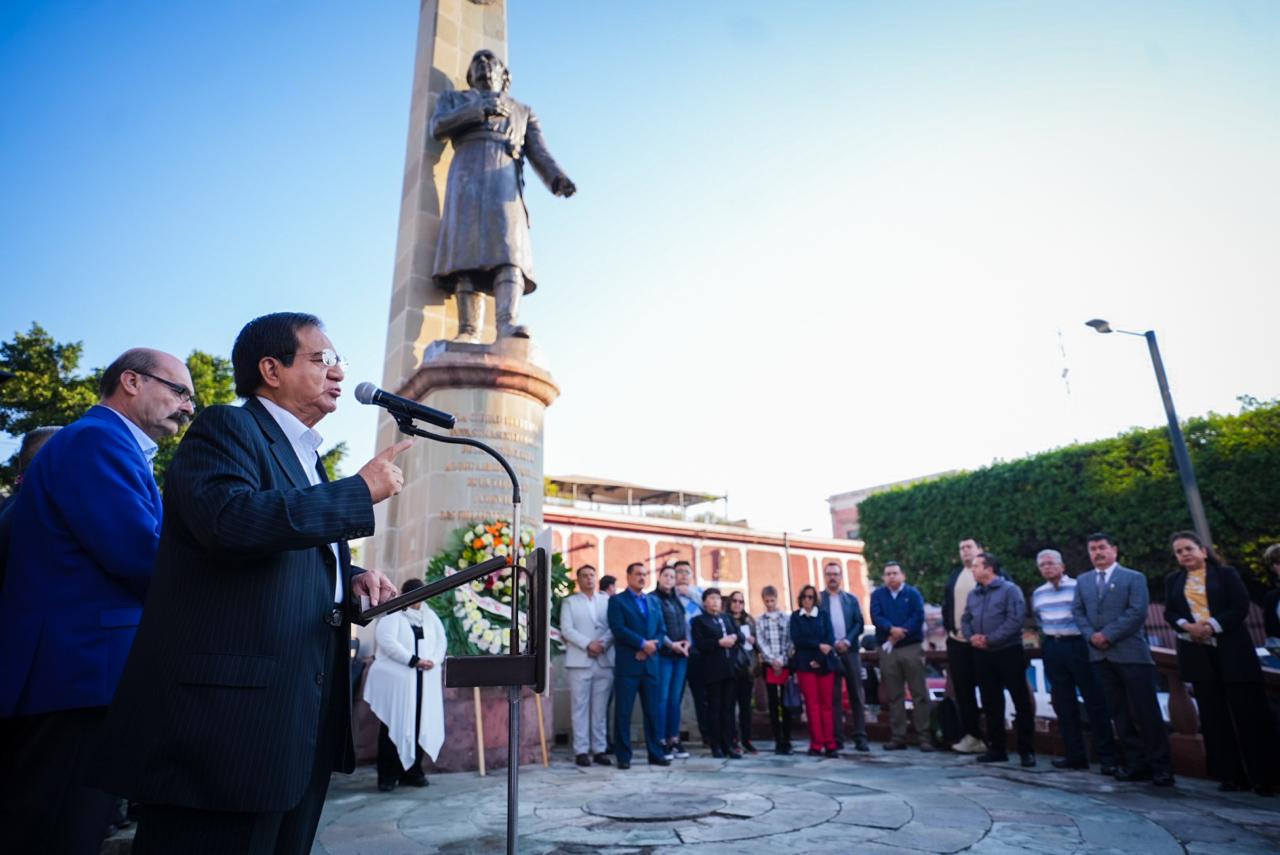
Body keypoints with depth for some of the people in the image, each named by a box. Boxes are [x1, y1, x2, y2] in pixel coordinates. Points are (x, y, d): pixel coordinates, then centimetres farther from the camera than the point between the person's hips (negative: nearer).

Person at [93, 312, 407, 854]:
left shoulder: (305, 459, 21)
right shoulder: (226, 429, -5)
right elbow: (229, 518, -26)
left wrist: (353, 580, 6)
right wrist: (361, 491, -18)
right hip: (227, 718, -9)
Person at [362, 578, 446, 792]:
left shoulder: (429, 616, 16)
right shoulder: (392, 614, -1)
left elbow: (441, 639, 12)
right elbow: (387, 641, -14)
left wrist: (434, 660, -7)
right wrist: (414, 660, -17)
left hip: (425, 683, 5)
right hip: (396, 681, -5)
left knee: (421, 725, 3)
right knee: (394, 726, -3)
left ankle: (412, 771, 14)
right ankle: (387, 775, 6)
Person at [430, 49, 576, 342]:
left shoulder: (523, 112, 31)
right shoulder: (453, 98, 31)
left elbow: (539, 155, 14)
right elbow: (438, 128, 8)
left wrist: (558, 179, -9)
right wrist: (479, 108, -6)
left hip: (505, 182, 0)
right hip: (466, 180, 0)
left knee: (508, 250, -23)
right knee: (468, 253, -18)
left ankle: (507, 323, -40)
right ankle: (469, 331, -28)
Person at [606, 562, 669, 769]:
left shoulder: (653, 602, 17)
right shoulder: (617, 600, 1)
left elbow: (661, 630, 12)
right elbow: (618, 628, -12)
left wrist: (652, 647, -6)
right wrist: (643, 643, -14)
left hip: (650, 663, 5)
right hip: (627, 664, -4)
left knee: (652, 711, 7)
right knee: (623, 711, 0)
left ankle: (656, 754, 15)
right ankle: (623, 756, 8)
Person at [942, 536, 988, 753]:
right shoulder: (954, 576, 15)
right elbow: (946, 604, 19)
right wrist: (948, 628, 9)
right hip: (956, 641, 6)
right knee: (962, 690, 7)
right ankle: (970, 734, 15)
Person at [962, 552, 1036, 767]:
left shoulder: (1009, 589, -8)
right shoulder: (973, 593, 13)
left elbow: (1016, 619, -17)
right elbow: (965, 620, 16)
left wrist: (990, 639, -18)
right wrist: (971, 637, -5)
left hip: (1008, 653, -6)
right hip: (982, 655, 6)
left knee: (1022, 702, 1)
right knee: (991, 704, 11)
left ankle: (1027, 750, 11)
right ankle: (996, 749, 20)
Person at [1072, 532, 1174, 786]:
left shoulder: (1133, 578, 2)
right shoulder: (1082, 581, 16)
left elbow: (1137, 612, -9)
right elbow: (1077, 611, 11)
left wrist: (1108, 634, -14)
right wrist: (1091, 635, -6)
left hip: (1131, 653, -4)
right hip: (1100, 655, 4)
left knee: (1146, 711, -2)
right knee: (1119, 713, 8)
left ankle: (1160, 765, 7)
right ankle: (1134, 762, 14)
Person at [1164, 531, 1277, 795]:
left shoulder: (1226, 573, 4)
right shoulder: (1172, 580, 13)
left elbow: (1241, 606, -6)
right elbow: (1169, 612, 8)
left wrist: (1211, 626, -17)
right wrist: (1187, 626, -12)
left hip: (1231, 650, -3)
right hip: (1197, 652, 3)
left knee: (1248, 711, -2)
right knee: (1213, 715, 4)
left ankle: (1263, 776, 8)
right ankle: (1231, 774, 10)